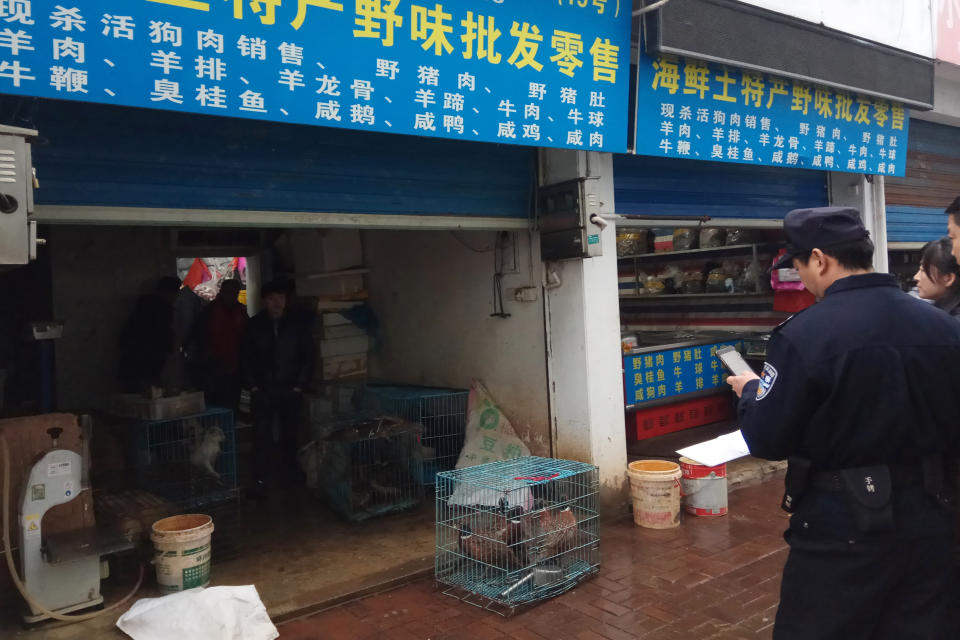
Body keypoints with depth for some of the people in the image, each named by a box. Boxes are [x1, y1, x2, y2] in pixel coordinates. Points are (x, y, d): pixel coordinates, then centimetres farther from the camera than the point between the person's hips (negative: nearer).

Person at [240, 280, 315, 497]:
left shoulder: (298, 324, 2)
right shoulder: (255, 325, 3)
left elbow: (309, 356, 4)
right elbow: (246, 358, 8)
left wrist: (299, 385, -1)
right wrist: (253, 386, 0)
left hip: (289, 391, 0)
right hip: (262, 392, 0)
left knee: (290, 435, 5)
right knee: (262, 436, -6)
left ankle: (290, 477, 19)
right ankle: (261, 482, -1)